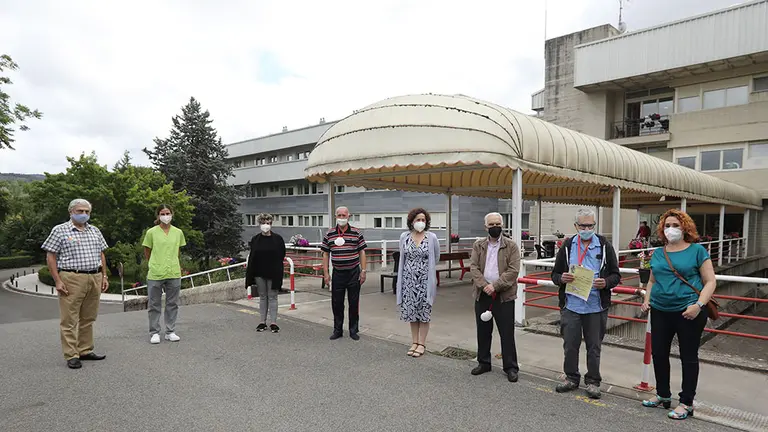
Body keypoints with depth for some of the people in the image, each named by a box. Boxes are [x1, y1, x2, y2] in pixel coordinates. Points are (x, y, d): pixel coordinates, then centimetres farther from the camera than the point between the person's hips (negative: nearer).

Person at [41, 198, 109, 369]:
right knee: (69, 320, -1)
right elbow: (50, 257, -3)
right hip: (71, 279, -5)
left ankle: (85, 350, 21)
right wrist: (58, 281, -9)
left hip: (95, 278, 5)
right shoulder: (60, 230, 0)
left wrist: (104, 276, 12)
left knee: (88, 318, 11)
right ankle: (71, 356, 6)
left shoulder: (95, 231, 14)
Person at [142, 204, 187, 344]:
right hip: (155, 274, -2)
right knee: (154, 305, 5)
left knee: (172, 304, 9)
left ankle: (170, 332, 19)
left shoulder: (178, 232, 7)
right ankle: (154, 333, 17)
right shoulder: (151, 232, -1)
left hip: (174, 274, 3)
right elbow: (147, 253, 7)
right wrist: (155, 264, 11)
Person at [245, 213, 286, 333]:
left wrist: (278, 272, -8)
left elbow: (281, 256, -3)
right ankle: (263, 322, 19)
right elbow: (251, 257, 3)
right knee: (262, 297, 11)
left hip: (273, 273, -2)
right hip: (259, 273, 2)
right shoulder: (255, 239, 2)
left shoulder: (277, 239, -4)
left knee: (272, 297, 4)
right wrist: (250, 276, -1)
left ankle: (273, 322, 10)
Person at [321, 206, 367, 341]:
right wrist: (326, 273, 2)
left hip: (354, 273, -1)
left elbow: (362, 252, 2)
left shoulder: (356, 233, 0)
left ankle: (354, 330, 19)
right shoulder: (329, 234, 3)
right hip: (337, 273, 1)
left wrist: (363, 271, -3)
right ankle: (337, 330, 22)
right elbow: (326, 254, 6)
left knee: (354, 303, 6)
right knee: (336, 303, 7)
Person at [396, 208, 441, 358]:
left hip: (425, 279, -2)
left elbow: (436, 257, 9)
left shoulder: (432, 237, -6)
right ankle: (414, 342, 22)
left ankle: (422, 344, 15)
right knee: (411, 310, 9)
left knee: (424, 311, 5)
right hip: (409, 279, 2)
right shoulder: (404, 236, 0)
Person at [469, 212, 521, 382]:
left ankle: (510, 367, 14)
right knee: (483, 331, 13)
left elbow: (513, 270, -11)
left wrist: (495, 286, -18)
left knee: (507, 333, 2)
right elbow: (473, 268, -2)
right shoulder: (478, 246, 8)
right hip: (482, 295, 3)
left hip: (504, 296, -3)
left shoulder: (511, 246, -2)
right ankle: (483, 362, 27)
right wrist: (484, 285, -16)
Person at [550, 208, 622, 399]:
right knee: (570, 345, 9)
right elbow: (555, 274, 8)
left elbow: (616, 275, 3)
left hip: (596, 307, -1)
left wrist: (606, 283, -19)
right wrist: (561, 278, -15)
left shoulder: (605, 246, 1)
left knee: (594, 347, 10)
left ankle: (593, 381, 26)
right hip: (571, 306, 1)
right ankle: (571, 378, 27)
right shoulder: (567, 246, 5)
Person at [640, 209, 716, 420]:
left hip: (688, 312, -5)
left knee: (688, 357, 6)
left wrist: (699, 304, -18)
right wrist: (647, 299, 4)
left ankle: (686, 403, 20)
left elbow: (710, 282, -6)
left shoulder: (697, 250, -4)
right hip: (660, 311, 5)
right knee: (658, 353, 12)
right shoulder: (658, 254, 10)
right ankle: (663, 395, 30)